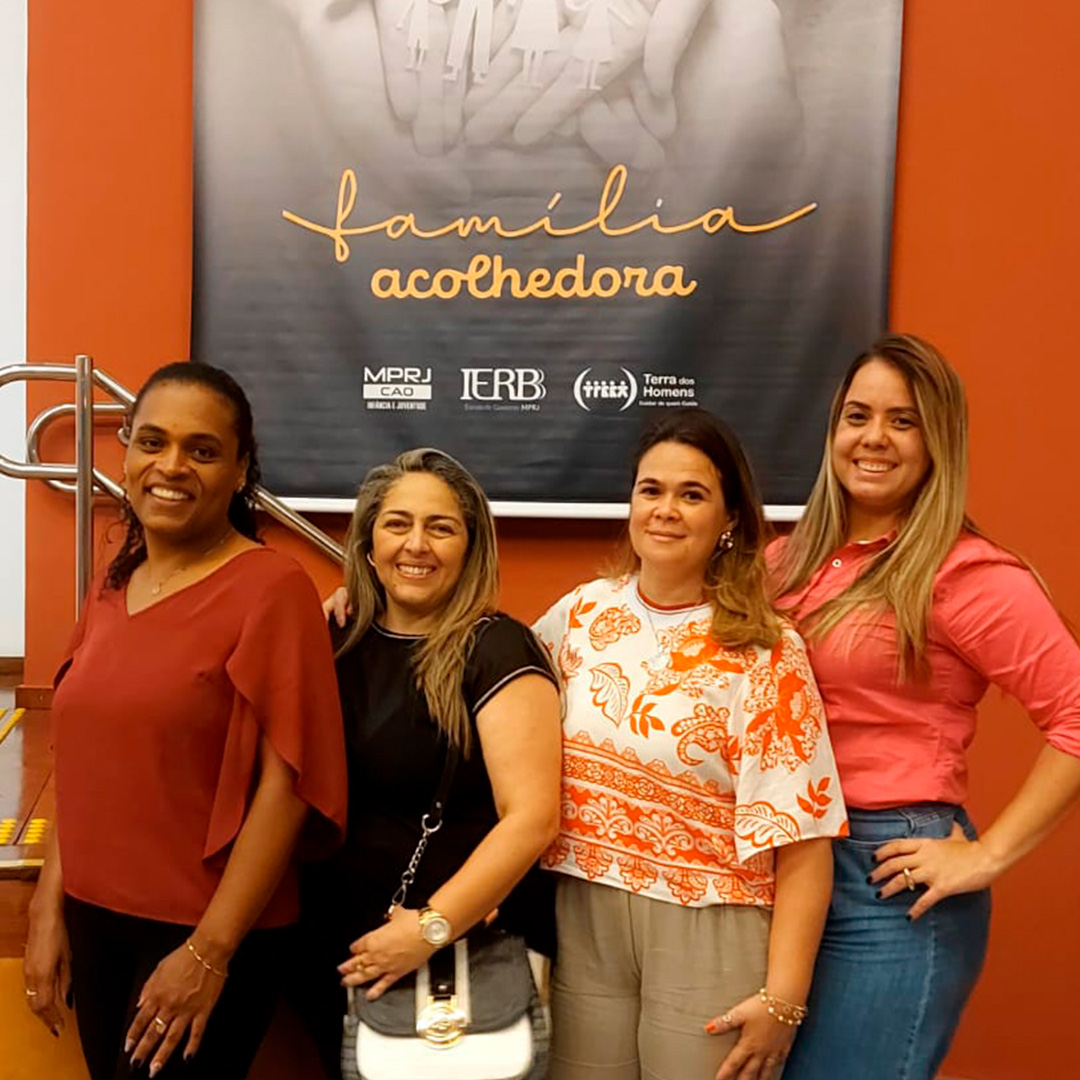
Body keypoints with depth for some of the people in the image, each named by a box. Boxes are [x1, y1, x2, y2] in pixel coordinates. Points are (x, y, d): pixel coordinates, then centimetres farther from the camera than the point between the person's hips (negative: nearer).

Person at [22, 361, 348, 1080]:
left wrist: (209, 952, -17)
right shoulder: (113, 587, 6)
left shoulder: (272, 587, -15)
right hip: (93, 920, 6)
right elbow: (83, 769, 10)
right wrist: (49, 910, 7)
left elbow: (287, 782, -17)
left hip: (207, 934, -6)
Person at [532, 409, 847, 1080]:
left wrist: (783, 998, -14)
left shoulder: (766, 652, -11)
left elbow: (802, 841, -12)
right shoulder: (584, 613, 2)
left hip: (707, 940, -3)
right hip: (582, 926, 4)